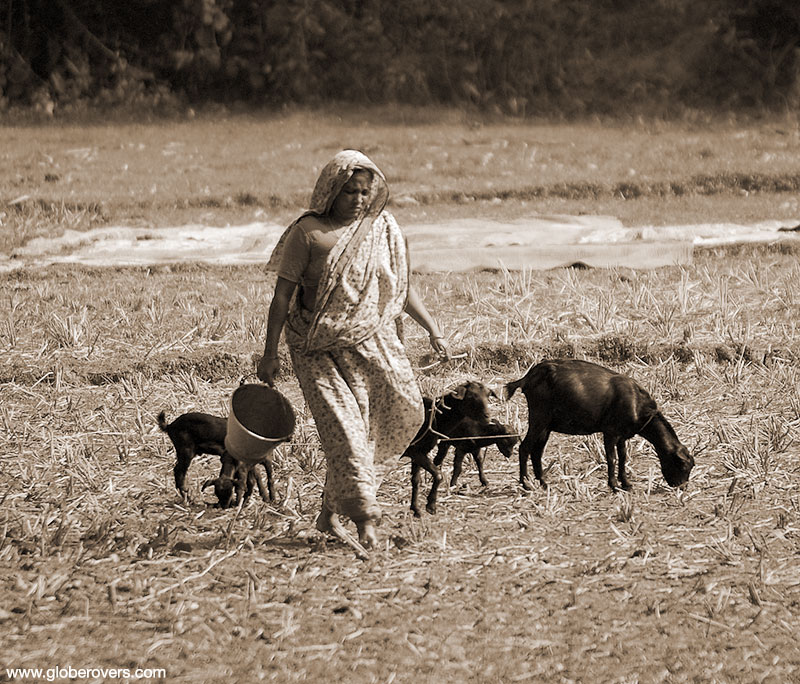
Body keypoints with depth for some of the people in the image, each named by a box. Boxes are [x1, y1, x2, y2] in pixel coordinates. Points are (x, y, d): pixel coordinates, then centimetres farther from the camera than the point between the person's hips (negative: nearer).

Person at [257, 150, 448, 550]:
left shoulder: (382, 229, 9)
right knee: (344, 427, -13)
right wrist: (269, 353, -5)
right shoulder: (308, 232, -5)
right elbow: (282, 295, -3)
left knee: (404, 411, -5)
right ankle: (364, 517, -12)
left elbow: (401, 288, 18)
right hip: (320, 348, -5)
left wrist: (431, 327, 9)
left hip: (371, 342, 5)